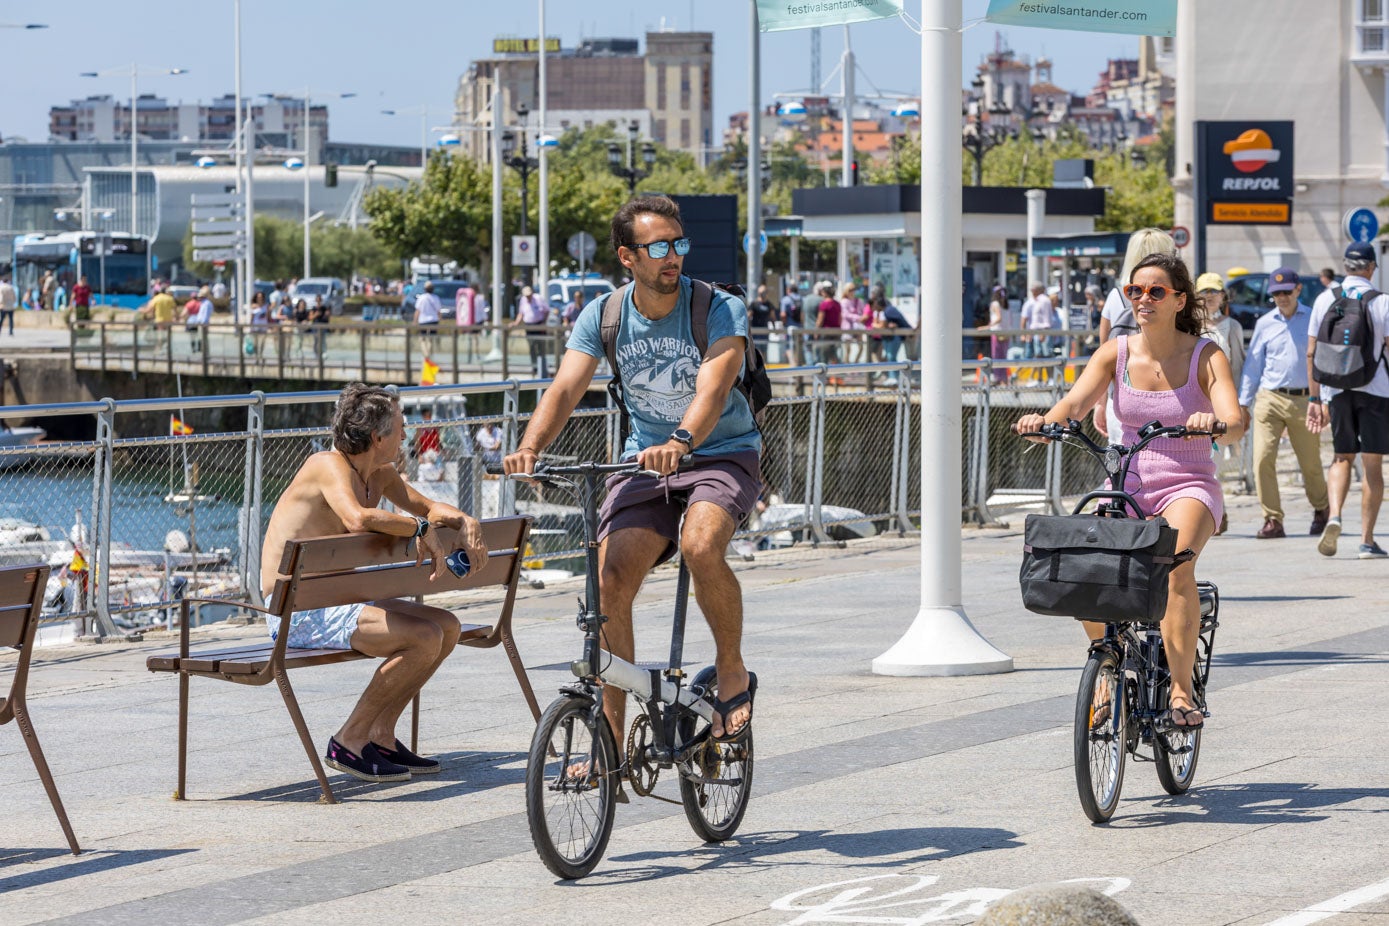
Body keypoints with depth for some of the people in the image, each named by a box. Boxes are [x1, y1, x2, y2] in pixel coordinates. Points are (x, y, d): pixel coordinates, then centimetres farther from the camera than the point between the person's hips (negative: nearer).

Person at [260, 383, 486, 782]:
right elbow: (359, 518, -36)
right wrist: (422, 528, -25)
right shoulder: (330, 465, -16)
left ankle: (381, 736, 10)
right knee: (425, 638, -20)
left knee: (447, 627, 7)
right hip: (297, 612, -10)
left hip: (336, 599, 10)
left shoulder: (380, 474, 12)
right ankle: (349, 741, -12)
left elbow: (428, 506, 21)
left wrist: (464, 521, 0)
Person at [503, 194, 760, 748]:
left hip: (722, 454, -4)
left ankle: (732, 672, -9)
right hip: (645, 460, 4)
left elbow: (712, 389, -30)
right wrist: (530, 447, -37)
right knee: (610, 581, -14)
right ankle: (610, 738, -4)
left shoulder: (720, 309, -15)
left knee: (700, 546, -34)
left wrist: (680, 443, -51)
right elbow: (565, 389, -16)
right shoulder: (603, 317, -5)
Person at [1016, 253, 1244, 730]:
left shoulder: (1205, 356, -5)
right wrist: (1045, 422, -34)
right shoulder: (1115, 353, 3)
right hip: (1128, 486, 3)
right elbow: (1075, 402, -11)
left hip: (1188, 485, -3)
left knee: (1175, 563, -34)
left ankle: (1182, 691, -25)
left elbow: (1234, 425, -18)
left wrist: (1214, 424, -42)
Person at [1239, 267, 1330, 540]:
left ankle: (1322, 509, 33)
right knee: (1263, 459, -12)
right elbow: (1253, 364, 13)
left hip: (1303, 401, -1)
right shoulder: (1264, 324, 8)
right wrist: (1243, 403, 10)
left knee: (1311, 463, 7)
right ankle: (1273, 520, -6)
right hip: (1269, 399, 1)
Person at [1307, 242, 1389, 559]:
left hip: (1337, 390, 2)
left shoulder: (1325, 300, 4)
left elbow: (1312, 353, 5)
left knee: (1341, 458, 15)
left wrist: (1315, 398, 11)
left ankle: (1334, 516, -11)